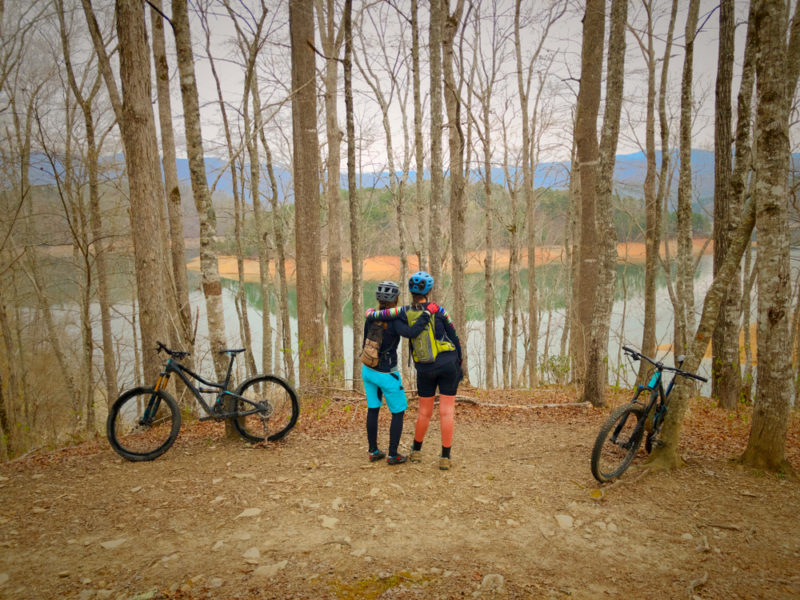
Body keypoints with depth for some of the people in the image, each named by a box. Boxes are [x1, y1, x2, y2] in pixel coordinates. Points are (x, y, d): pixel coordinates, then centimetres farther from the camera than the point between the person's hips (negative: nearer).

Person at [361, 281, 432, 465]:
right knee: (398, 412, 10)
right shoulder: (395, 321, -24)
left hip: (368, 370, 6)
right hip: (387, 375, -6)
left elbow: (366, 345, 4)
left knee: (373, 410, 17)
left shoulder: (370, 317, -4)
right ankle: (393, 455, 12)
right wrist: (426, 315, -32)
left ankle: (373, 451, 25)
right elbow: (410, 333, -44)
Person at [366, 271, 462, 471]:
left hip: (425, 370, 2)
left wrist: (371, 311, 16)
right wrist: (459, 364, 11)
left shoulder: (404, 313, -7)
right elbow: (454, 337, -3)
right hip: (448, 365, -2)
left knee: (424, 412, 17)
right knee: (447, 412, 3)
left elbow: (372, 315, -10)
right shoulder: (437, 310, -9)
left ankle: (416, 451, 30)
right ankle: (445, 457, 5)